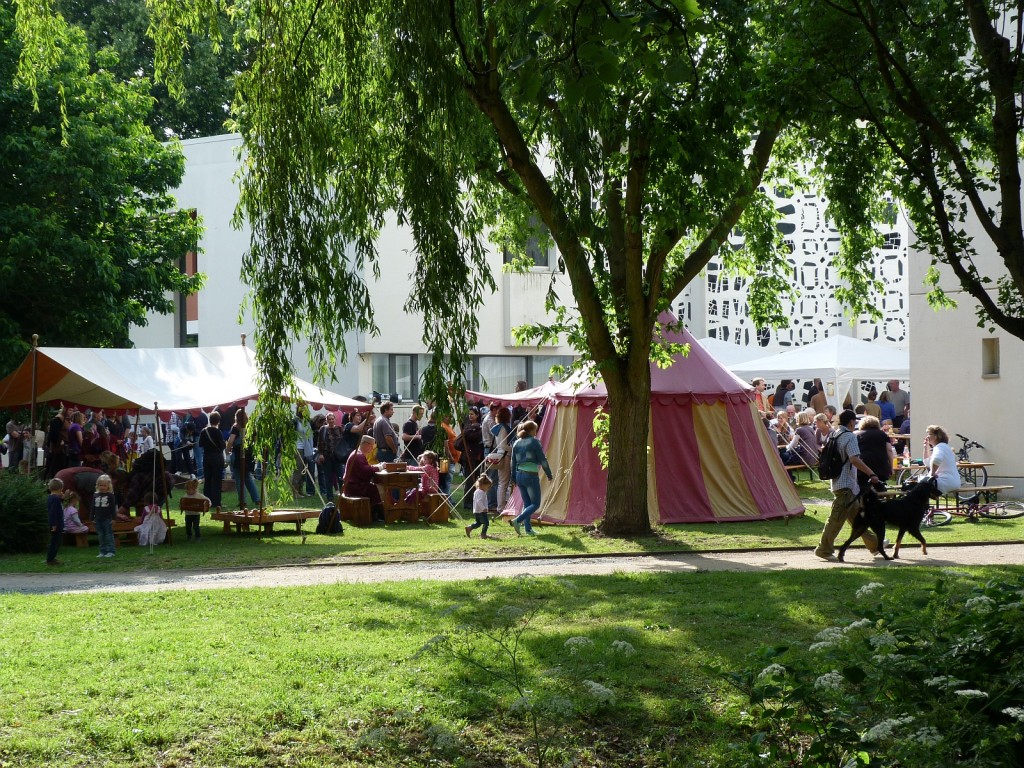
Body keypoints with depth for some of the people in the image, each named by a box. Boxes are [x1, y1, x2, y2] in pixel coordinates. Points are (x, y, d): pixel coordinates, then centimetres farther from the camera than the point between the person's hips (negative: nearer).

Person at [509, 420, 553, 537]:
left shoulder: (517, 443, 10)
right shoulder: (534, 442, -8)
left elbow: (513, 462, 14)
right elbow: (542, 460, -7)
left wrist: (514, 478, 21)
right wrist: (549, 474, 3)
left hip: (519, 475, 7)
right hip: (531, 476, -7)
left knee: (526, 503, 14)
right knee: (535, 504, -1)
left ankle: (528, 528, 10)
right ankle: (517, 521, -18)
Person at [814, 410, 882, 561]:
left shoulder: (835, 436, 14)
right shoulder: (849, 437, -13)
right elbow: (854, 459, -25)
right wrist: (871, 474, -24)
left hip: (838, 481, 10)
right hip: (846, 484, -10)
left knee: (857, 516, 14)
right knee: (837, 519, -6)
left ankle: (874, 544, 22)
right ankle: (824, 549, -4)